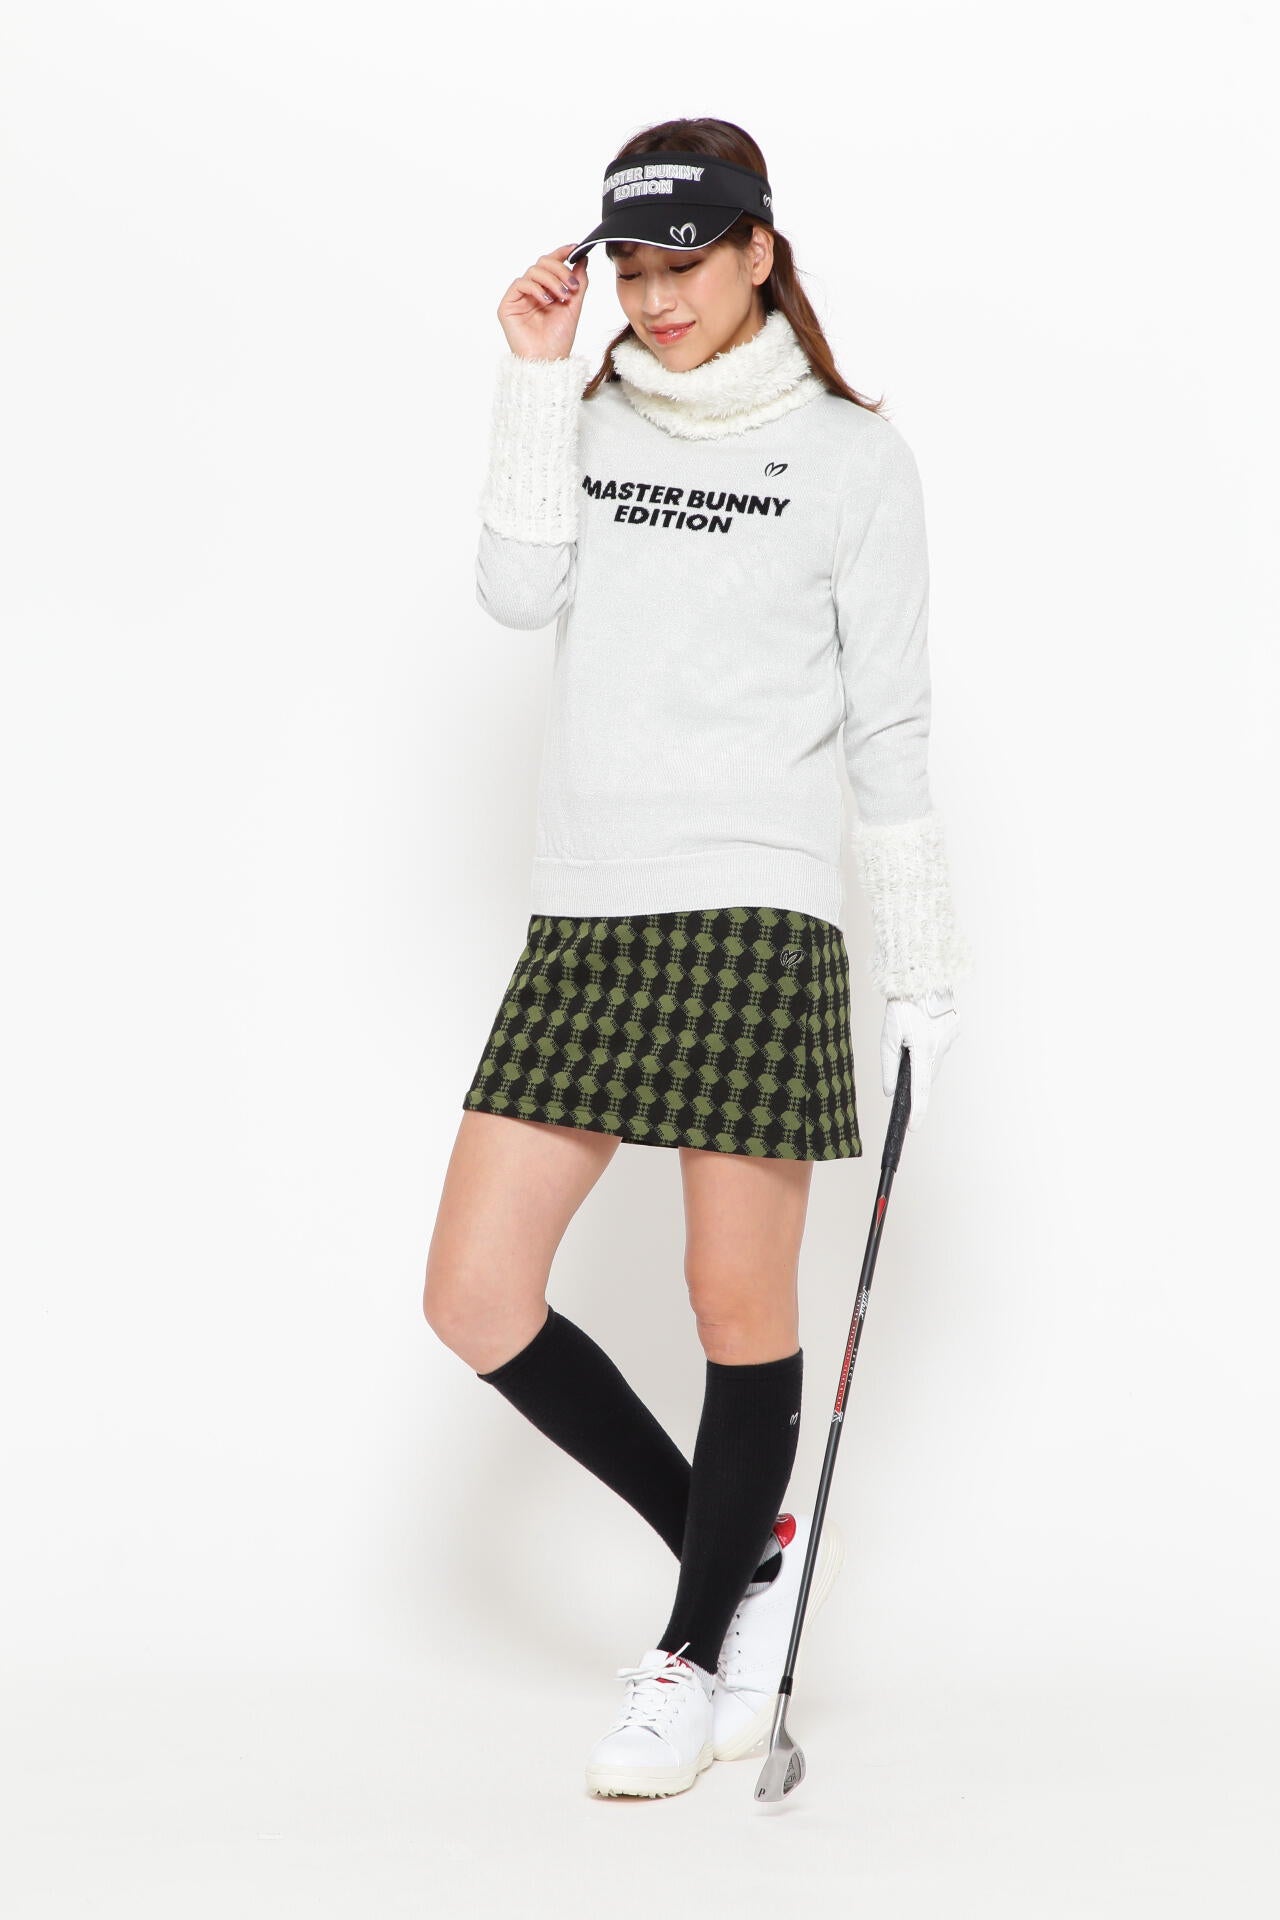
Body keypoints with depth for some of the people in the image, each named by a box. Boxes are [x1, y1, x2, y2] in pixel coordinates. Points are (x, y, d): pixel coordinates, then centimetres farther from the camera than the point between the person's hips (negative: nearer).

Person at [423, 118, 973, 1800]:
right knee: (475, 1299, 1)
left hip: (756, 920, -5)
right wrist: (538, 377, -4)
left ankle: (704, 1655, 20)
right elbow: (518, 590, -4)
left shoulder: (850, 452, 2)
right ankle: (747, 1550, 19)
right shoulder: (589, 423, 14)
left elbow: (889, 718, 2)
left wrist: (924, 958, 1)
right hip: (582, 920, 5)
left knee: (741, 1309, 0)